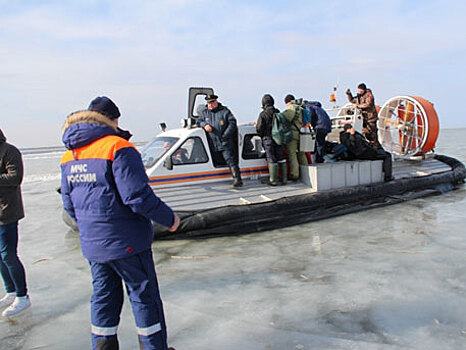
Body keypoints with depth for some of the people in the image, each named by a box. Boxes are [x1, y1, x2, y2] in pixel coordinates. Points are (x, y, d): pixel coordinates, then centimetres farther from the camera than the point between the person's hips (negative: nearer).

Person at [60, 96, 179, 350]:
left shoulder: (69, 157, 8)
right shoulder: (118, 147, -17)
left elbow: (69, 204, 14)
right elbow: (138, 196, -23)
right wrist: (169, 218, -10)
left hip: (92, 244, 7)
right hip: (126, 242, -7)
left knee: (104, 297, 19)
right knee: (144, 296, 8)